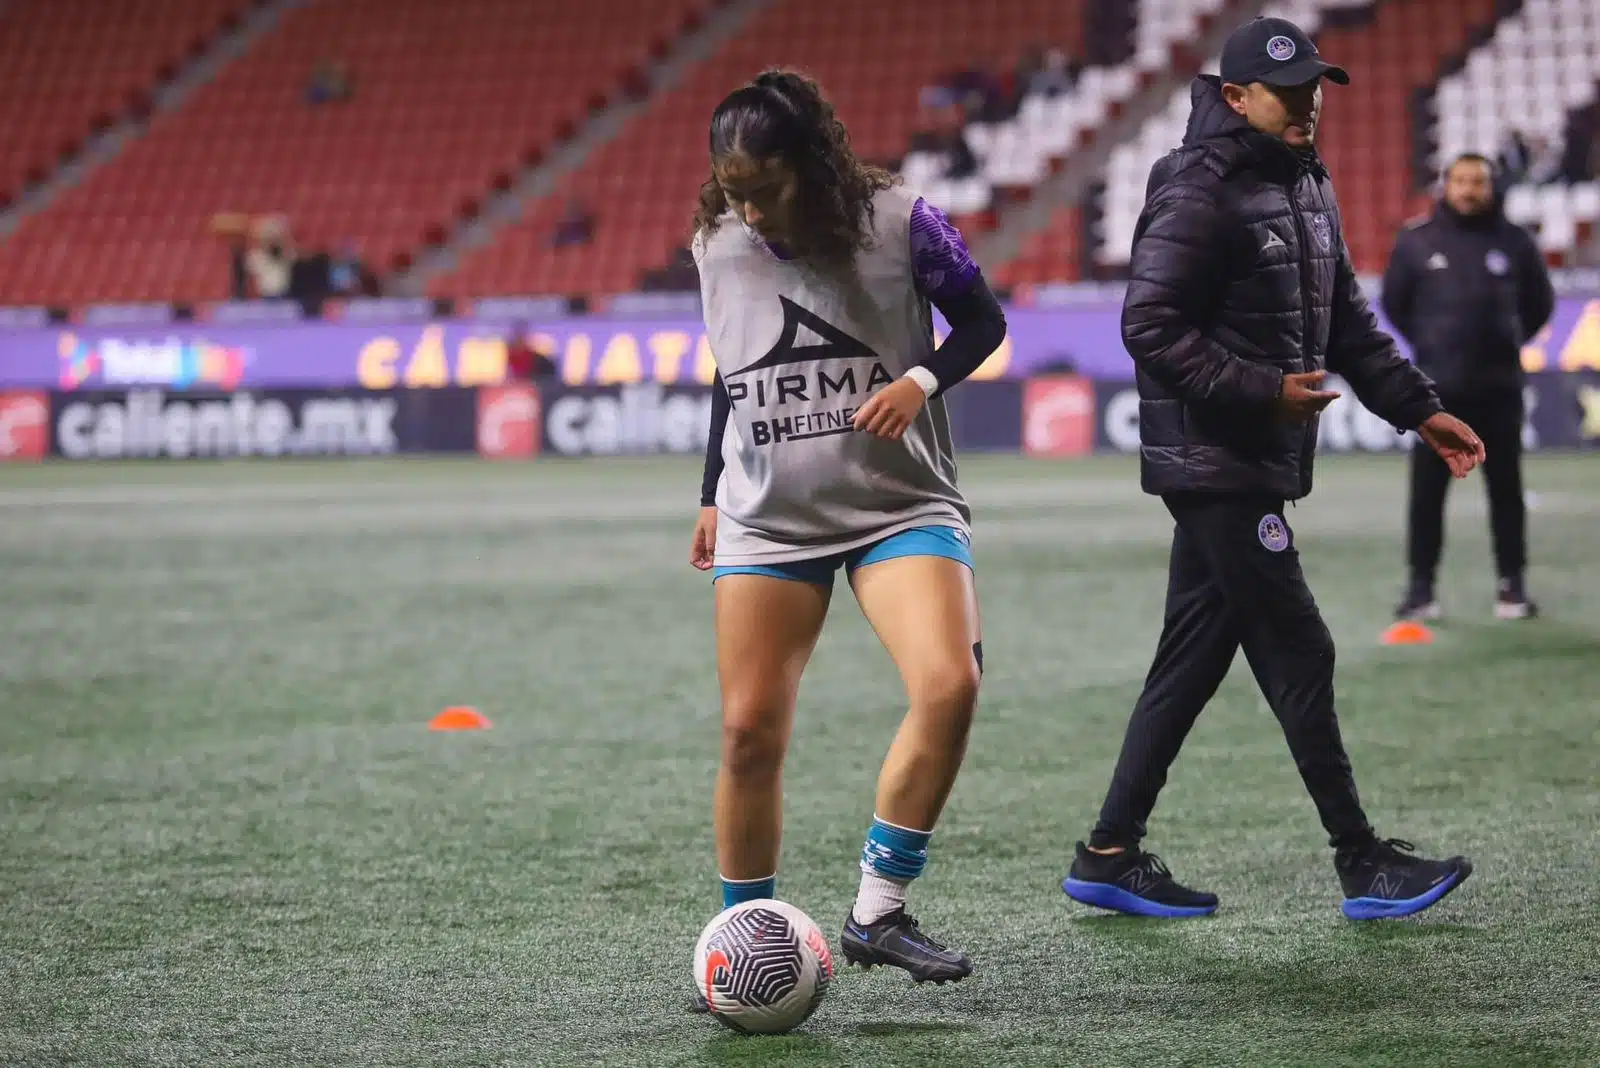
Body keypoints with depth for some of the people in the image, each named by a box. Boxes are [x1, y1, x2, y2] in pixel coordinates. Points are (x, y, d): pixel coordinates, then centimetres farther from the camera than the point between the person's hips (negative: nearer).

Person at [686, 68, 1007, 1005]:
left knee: (950, 685, -23)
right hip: (766, 520, 2)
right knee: (750, 731, -5)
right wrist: (712, 496, 22)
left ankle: (877, 912, -9)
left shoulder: (900, 223, -9)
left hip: (902, 505, -2)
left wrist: (923, 380, -16)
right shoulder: (719, 246, 2)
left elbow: (982, 320, 3)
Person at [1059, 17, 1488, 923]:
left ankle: (1110, 858, 16)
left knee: (1193, 661, 10)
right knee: (1300, 654, -6)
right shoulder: (1199, 194, -14)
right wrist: (1264, 390, -23)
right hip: (1214, 465, -9)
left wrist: (1420, 410, 15)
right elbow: (1151, 328, -19)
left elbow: (1347, 321, 22)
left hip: (1258, 466, 9)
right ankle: (1363, 865, 1)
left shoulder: (1308, 187, 16)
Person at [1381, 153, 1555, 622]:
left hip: (1499, 388, 0)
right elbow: (1394, 302, 12)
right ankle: (1421, 587, 6)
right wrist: (1428, 343, 11)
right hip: (1438, 388, 0)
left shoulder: (1514, 241, 1)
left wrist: (1507, 343, 9)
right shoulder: (1416, 240, 0)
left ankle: (1512, 585, 12)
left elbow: (1540, 302, 13)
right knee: (1427, 491, 0)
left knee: (1506, 489, 5)